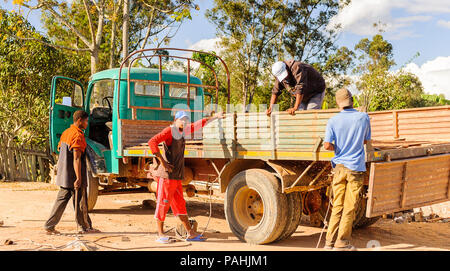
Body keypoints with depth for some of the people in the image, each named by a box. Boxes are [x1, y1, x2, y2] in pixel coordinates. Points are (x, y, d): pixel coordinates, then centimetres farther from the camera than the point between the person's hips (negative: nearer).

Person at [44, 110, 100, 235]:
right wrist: (78, 178, -23)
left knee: (62, 199, 13)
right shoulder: (78, 135, -16)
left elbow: (61, 153, 18)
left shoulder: (66, 133, 14)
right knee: (80, 202, 2)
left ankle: (49, 226, 13)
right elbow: (76, 159, -22)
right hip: (74, 175, -9)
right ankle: (85, 227, 12)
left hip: (63, 175, 9)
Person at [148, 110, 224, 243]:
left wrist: (214, 117, 35)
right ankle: (160, 234, 7)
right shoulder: (169, 130, -8)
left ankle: (190, 233, 15)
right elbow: (152, 142, -20)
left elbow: (197, 125, 31)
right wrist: (163, 162, -22)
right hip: (167, 174, -9)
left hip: (176, 176, 9)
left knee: (180, 204, 12)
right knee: (163, 203, -2)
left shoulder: (182, 131, 17)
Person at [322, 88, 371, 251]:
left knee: (337, 205, 11)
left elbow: (327, 145, -10)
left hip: (339, 166, 2)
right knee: (349, 207, 3)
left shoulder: (333, 121, -2)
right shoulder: (363, 118, -3)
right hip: (356, 167, -2)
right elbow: (366, 141, 11)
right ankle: (342, 243, 6)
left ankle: (330, 241, 14)